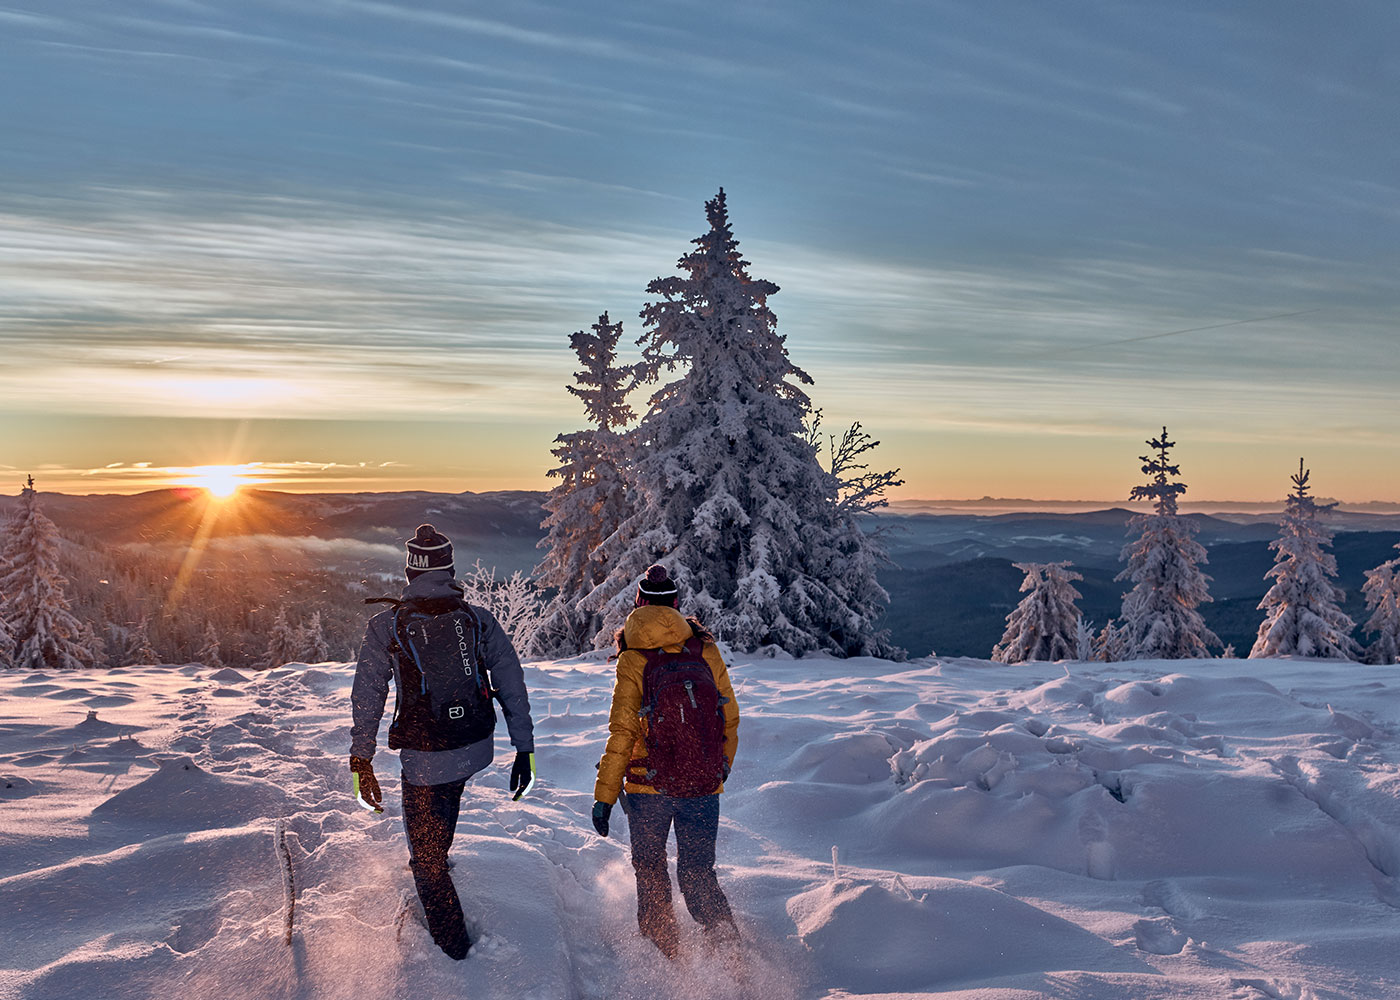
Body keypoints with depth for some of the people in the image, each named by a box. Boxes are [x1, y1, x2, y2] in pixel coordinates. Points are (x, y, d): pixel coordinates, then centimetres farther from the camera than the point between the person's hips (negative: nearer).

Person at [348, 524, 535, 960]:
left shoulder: (386, 626, -7)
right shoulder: (479, 619, -3)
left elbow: (366, 698, -6)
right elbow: (512, 687, -3)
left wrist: (361, 762, 2)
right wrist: (524, 749, 4)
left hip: (424, 757, -3)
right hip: (478, 748, 4)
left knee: (424, 851, 15)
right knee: (447, 791, 37)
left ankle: (453, 940, 23)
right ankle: (435, 857, 58)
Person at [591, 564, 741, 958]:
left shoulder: (633, 661, -10)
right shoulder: (707, 652, -1)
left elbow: (622, 733, -11)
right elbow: (730, 720, 5)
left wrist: (604, 796, -4)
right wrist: (719, 772, 20)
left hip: (649, 787, -2)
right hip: (704, 787, 2)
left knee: (649, 868, 20)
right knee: (698, 873, 13)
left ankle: (666, 950, 24)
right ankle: (728, 946, -8)